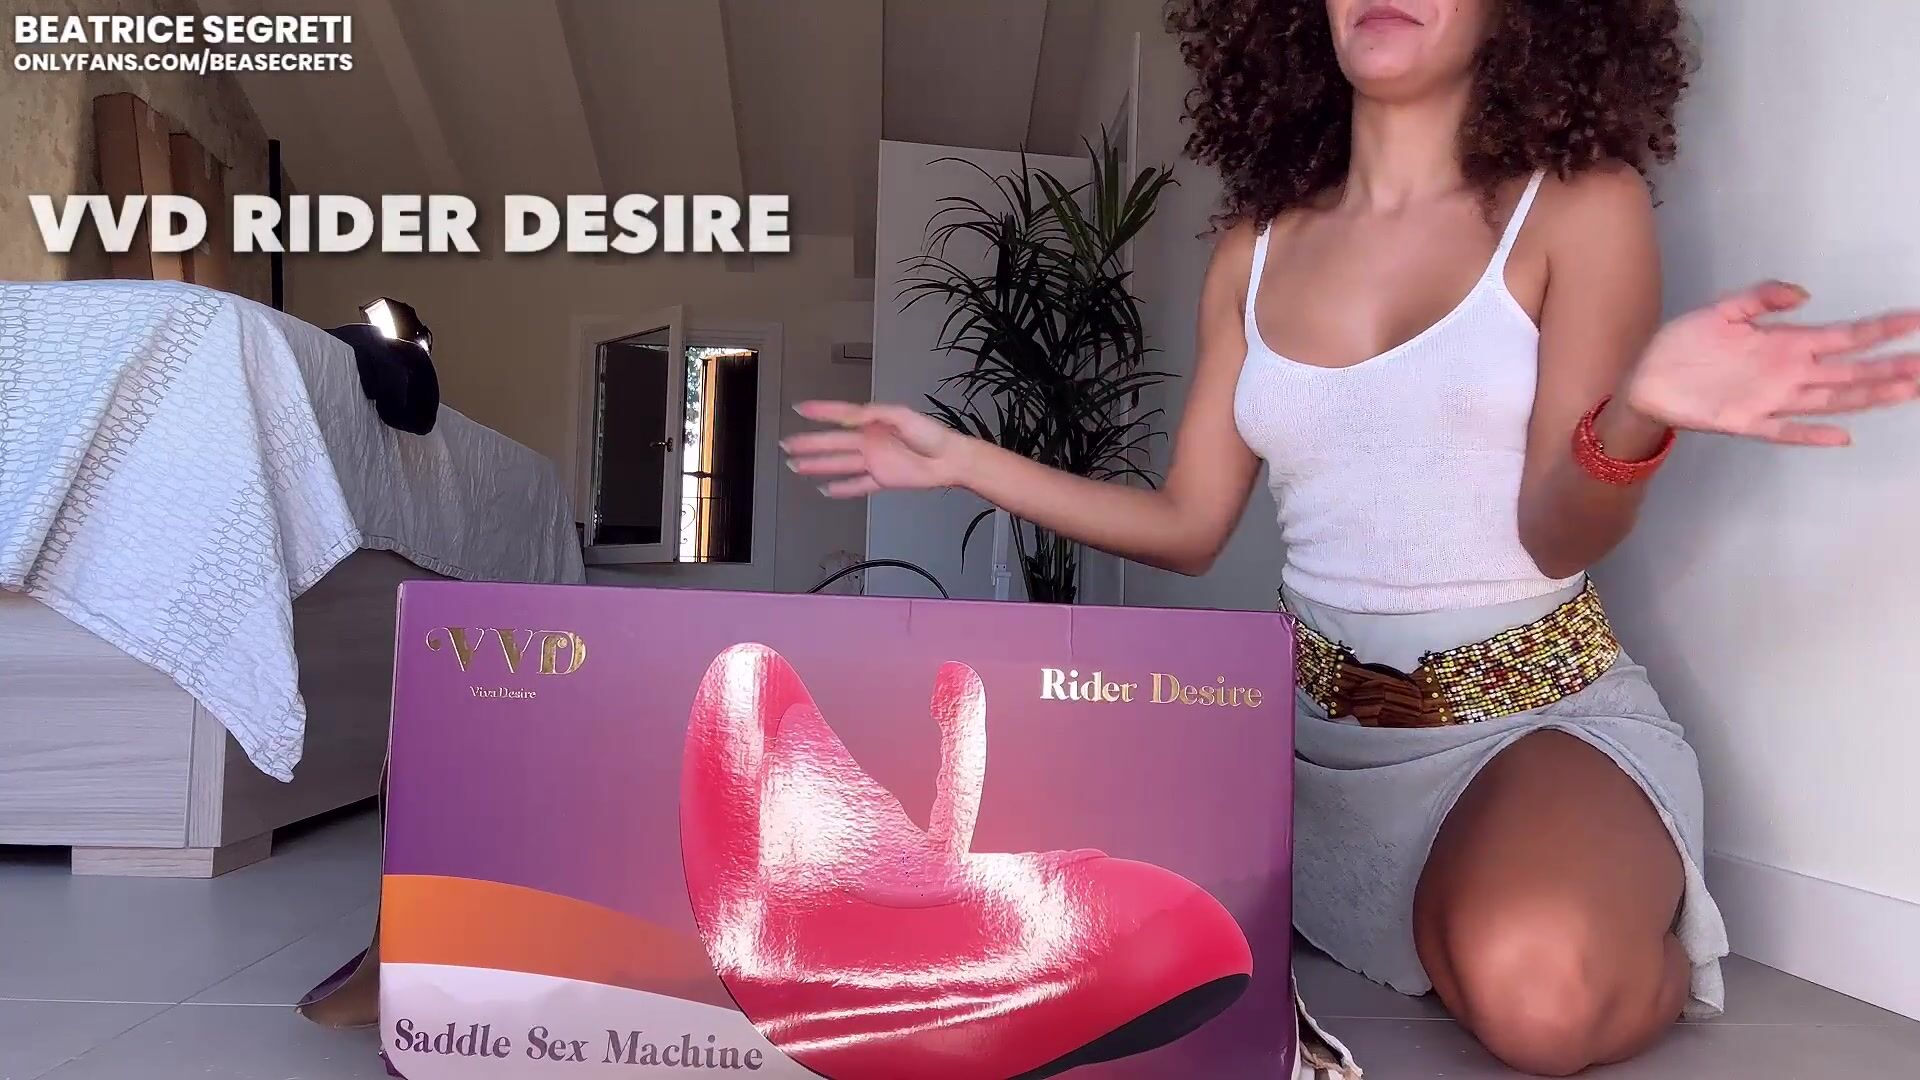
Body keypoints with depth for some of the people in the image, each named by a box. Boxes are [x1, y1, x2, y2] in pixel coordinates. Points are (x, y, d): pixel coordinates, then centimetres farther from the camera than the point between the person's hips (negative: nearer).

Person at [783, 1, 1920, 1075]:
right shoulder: (1258, 251, 6)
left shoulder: (1581, 205, -5)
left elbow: (1558, 538, -12)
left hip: (1537, 712, -4)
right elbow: (1188, 526, 8)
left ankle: (1650, 958, 3)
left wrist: (1638, 414, -35)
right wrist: (960, 458, 3)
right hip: (1316, 721, 5)